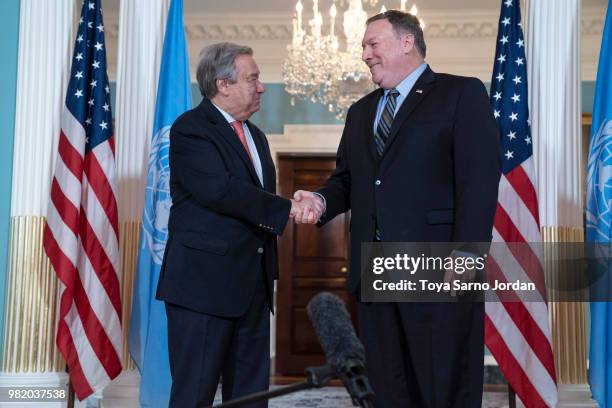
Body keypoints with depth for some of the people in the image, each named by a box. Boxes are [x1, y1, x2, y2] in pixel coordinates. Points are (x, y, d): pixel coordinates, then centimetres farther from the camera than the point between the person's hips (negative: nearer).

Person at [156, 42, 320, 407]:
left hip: (253, 282, 8)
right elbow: (220, 190, -22)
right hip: (205, 281, -8)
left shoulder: (255, 135, 19)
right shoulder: (191, 129, -8)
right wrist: (285, 209, -16)